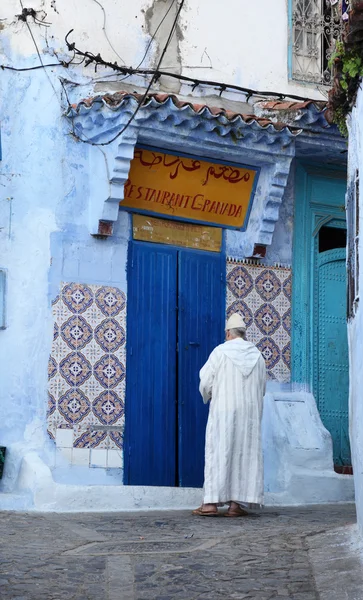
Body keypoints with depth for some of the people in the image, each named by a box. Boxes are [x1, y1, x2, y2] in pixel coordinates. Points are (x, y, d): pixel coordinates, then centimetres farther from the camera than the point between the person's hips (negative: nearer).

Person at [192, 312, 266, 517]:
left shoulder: (220, 351, -5)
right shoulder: (257, 355, 6)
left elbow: (206, 382, -2)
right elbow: (262, 388, 13)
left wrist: (208, 396, 19)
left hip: (223, 411, -3)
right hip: (250, 413, 3)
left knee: (218, 453, -2)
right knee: (245, 454, 5)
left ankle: (211, 502, -7)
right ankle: (236, 503, 0)